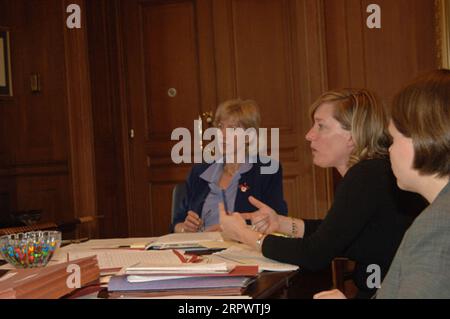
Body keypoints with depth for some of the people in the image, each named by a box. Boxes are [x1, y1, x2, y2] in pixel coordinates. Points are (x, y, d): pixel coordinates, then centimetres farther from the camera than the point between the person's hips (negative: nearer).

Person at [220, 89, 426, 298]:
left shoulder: (367, 177, -21)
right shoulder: (369, 171, 8)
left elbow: (314, 255, -20)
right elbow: (338, 234, 20)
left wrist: (245, 235, -10)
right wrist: (282, 223, 7)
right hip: (373, 291, 8)